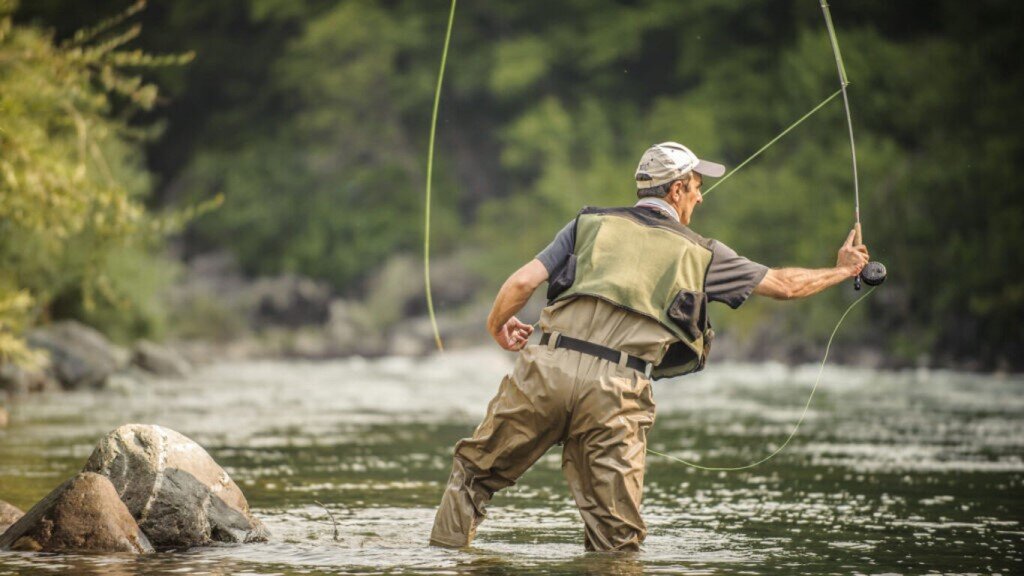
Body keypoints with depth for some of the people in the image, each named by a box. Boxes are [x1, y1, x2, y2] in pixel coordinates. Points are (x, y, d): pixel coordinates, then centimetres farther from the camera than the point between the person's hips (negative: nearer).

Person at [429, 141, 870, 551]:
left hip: (549, 366, 2)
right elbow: (784, 286, 24)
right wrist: (842, 271, 42)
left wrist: (497, 327, 29)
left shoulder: (592, 223, 18)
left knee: (475, 467, 18)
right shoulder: (699, 254, 15)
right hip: (616, 389, -2)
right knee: (617, 535, 4)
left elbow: (523, 281, 10)